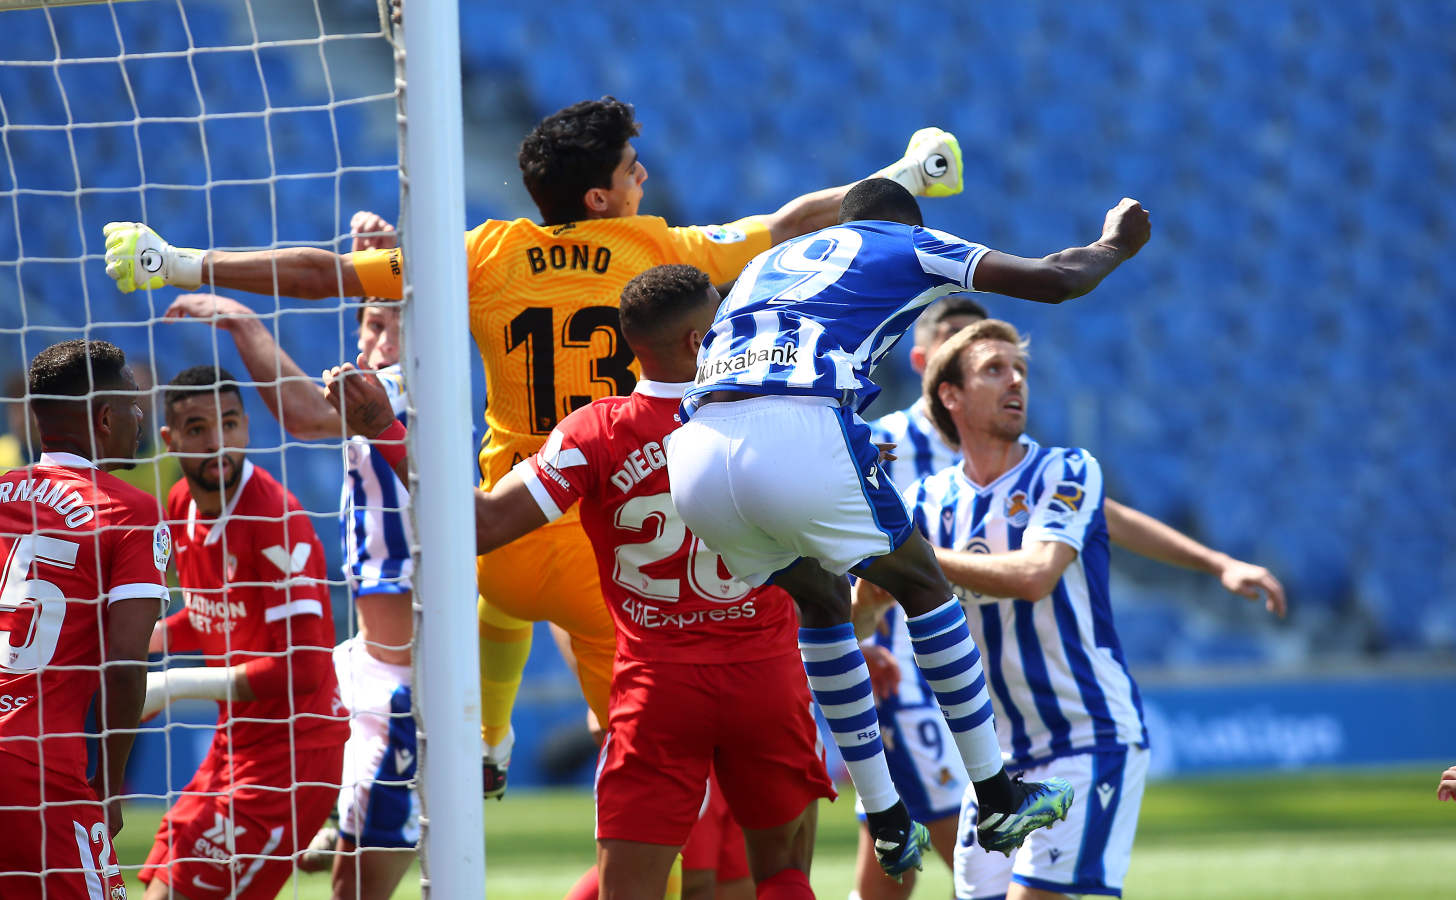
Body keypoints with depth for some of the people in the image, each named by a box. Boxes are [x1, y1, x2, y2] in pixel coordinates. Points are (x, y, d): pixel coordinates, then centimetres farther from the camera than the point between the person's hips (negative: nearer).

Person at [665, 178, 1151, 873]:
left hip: (696, 445, 5)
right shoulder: (906, 245, 22)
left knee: (821, 602, 27)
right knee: (922, 585, 18)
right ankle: (998, 801, 22)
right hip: (799, 434, -5)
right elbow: (1051, 280, 20)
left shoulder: (768, 262, 37)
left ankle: (887, 826, 28)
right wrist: (1115, 245, 41)